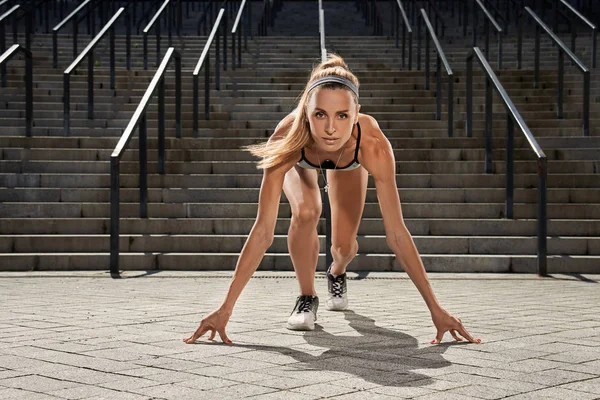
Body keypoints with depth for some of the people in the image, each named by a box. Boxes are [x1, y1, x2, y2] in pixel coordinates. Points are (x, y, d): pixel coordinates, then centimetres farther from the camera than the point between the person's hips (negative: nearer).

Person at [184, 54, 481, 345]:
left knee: (345, 245, -4)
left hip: (348, 163, 1)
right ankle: (306, 297, -5)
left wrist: (435, 308, -39)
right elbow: (263, 231, -43)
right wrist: (225, 308, -45)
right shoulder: (287, 139, -45)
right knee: (306, 211, -30)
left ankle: (337, 274, 34)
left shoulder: (373, 145, -45)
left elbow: (396, 233, -39)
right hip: (300, 162, -1)